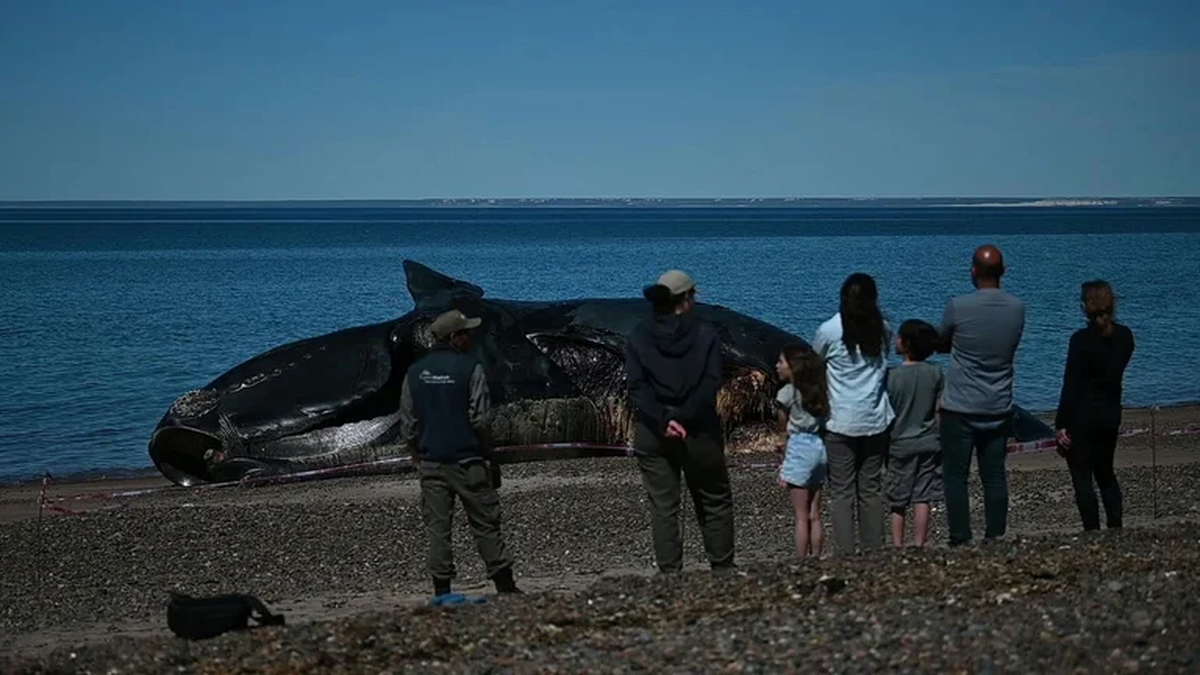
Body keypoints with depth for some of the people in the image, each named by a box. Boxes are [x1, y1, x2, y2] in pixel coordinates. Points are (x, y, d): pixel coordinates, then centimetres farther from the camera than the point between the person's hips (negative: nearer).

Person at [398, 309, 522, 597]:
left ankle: (442, 590, 2)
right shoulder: (469, 368, -6)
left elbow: (407, 427, 8)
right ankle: (505, 586, 3)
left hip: (431, 464, 4)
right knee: (485, 525, 2)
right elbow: (479, 421, -8)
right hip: (467, 462, -4)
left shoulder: (415, 373, 8)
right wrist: (492, 459, -1)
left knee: (437, 529, 4)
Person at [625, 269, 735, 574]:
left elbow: (637, 387, -8)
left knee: (663, 507, 5)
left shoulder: (638, 337, 3)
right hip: (699, 431, -1)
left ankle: (670, 572, 3)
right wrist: (685, 419, -14)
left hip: (652, 432, 1)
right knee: (715, 501, 12)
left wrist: (664, 421, -15)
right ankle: (722, 568, 14)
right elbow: (710, 383, -13)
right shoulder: (705, 333, -2)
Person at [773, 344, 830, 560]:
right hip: (820, 447, 7)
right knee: (814, 516, 10)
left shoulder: (787, 393, -9)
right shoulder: (820, 391, 9)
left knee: (801, 517, -3)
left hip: (800, 448, -7)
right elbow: (822, 422, 9)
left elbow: (784, 427, -1)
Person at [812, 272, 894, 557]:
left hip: (840, 424, -3)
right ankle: (873, 552, 13)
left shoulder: (829, 331, -9)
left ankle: (844, 553, -2)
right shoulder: (882, 329, 0)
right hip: (876, 422, 3)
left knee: (842, 493, 1)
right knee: (871, 490, 11)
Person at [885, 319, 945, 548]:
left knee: (897, 503, 8)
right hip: (929, 445, 2)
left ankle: (897, 546, 9)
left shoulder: (892, 375, -12)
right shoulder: (935, 372, -4)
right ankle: (919, 546, 5)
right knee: (922, 500, 5)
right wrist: (939, 437, 12)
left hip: (900, 445, -2)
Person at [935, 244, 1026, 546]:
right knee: (995, 477, 9)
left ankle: (960, 541, 1)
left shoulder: (957, 307, -14)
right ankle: (995, 538, 12)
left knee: (956, 477, 3)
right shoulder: (1017, 309, -1)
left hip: (960, 408, -4)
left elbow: (941, 344, 3)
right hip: (999, 408, 4)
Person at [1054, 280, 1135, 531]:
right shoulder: (1124, 336, 0)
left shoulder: (1081, 339, -16)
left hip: (1082, 416, -6)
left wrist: (1061, 424, -11)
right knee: (1106, 474, 20)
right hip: (1110, 415, 6)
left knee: (1082, 478, 1)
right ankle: (1116, 529, 15)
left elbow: (1071, 384, -15)